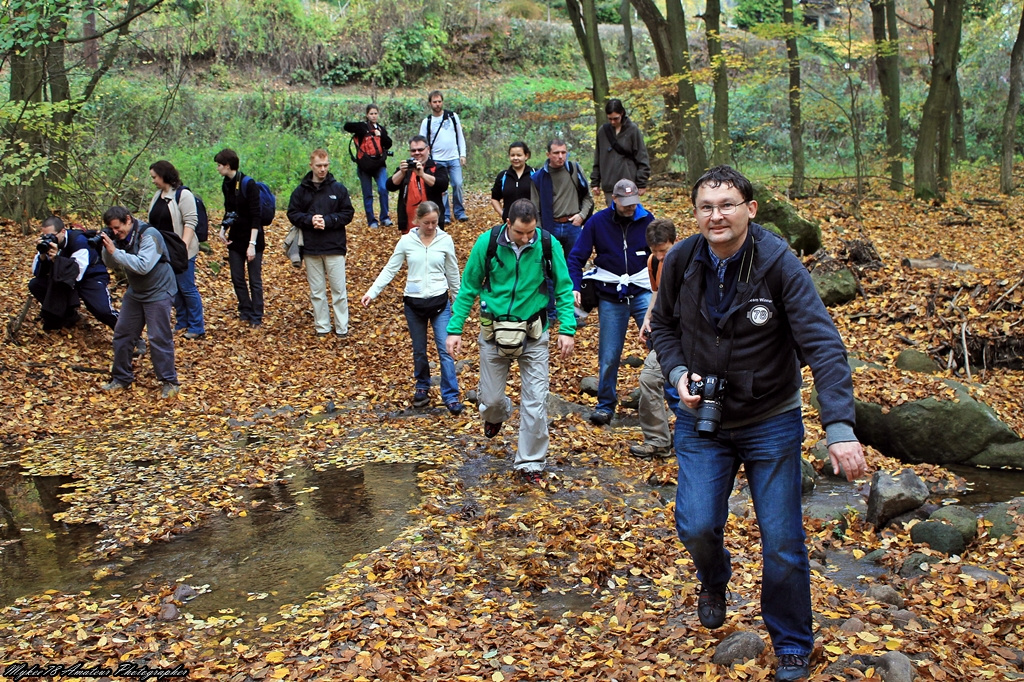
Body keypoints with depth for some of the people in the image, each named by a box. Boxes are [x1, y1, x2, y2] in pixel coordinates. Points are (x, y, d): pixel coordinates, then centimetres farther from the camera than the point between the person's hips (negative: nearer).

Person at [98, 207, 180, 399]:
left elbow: (143, 266, -33)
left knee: (159, 338, -7)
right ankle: (121, 378, 22)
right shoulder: (121, 237, 0)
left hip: (158, 292, -8)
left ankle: (169, 382, 2)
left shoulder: (149, 235, -23)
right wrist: (107, 247, -16)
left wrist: (115, 251, -30)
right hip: (135, 292, 8)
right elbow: (110, 264, 3)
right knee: (122, 333, 10)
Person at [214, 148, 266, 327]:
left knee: (255, 281, 0)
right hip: (235, 239, 7)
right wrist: (223, 229, 0)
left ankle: (256, 318, 7)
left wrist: (252, 243, -22)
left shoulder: (248, 184, -16)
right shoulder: (226, 185, 6)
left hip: (252, 240, -7)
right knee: (237, 279, 9)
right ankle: (245, 313, 20)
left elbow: (255, 216, -19)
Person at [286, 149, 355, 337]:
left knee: (339, 290, 1)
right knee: (316, 291, 9)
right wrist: (309, 220, -14)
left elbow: (348, 213, -1)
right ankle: (322, 327, 19)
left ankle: (342, 328, 10)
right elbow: (292, 214, 4)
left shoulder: (338, 188, 0)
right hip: (310, 248, 2)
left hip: (334, 247, -2)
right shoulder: (301, 190, 4)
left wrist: (328, 221, -15)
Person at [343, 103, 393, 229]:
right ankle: (371, 221, 12)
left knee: (383, 189, -17)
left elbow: (388, 144, 3)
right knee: (368, 195, 3)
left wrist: (381, 135, -13)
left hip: (379, 164, 2)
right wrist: (367, 131, -19)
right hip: (365, 165, -2)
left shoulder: (381, 129, 14)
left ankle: (385, 218, -7)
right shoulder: (362, 126, 2)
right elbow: (347, 126, -16)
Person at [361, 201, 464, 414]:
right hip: (414, 303, 1)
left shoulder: (445, 240, -3)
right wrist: (372, 292, -11)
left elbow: (453, 273, 7)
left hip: (439, 301, -1)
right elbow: (390, 269, -1)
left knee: (445, 350, -5)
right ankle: (422, 388, 32)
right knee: (419, 351, 12)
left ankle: (451, 396, 1)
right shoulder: (406, 241, -3)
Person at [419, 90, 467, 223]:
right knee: (441, 189, -1)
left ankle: (460, 212, 8)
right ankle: (445, 216, 7)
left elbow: (460, 136, 10)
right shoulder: (427, 122, 3)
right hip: (437, 161, -1)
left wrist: (462, 155, 3)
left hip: (454, 159, 1)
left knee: (457, 185, -6)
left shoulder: (453, 116, 5)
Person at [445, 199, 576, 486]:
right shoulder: (487, 243, -11)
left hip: (533, 334, 0)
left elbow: (564, 289, -1)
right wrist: (455, 329, -6)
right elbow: (468, 288, -2)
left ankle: (529, 463, 13)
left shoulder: (549, 245, -11)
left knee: (536, 400, -3)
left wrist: (567, 329, -10)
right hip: (494, 331, 1)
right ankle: (497, 414, 48)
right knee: (490, 397, 9)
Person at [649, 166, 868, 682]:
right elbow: (663, 324, 10)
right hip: (702, 420, 2)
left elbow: (823, 346, -24)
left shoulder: (779, 264, -19)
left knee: (782, 544, 3)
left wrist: (840, 430, -34)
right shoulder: (681, 262, -8)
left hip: (771, 422, -2)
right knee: (696, 525, -8)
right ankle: (714, 581, 31)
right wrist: (678, 373, -10)